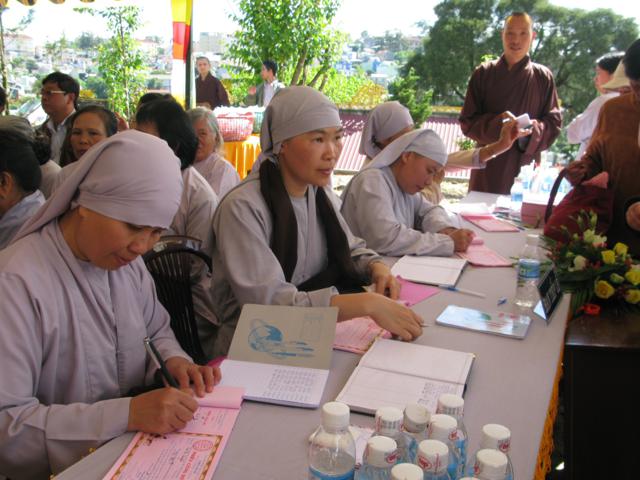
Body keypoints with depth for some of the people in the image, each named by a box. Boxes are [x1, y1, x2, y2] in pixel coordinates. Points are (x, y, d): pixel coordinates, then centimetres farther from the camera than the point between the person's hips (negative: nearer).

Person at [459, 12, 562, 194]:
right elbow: (467, 121, 3)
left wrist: (533, 128, -15)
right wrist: (496, 122, -15)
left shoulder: (543, 77, 5)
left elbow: (554, 123, 6)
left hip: (525, 165, 0)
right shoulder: (484, 73, 4)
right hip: (489, 165, 0)